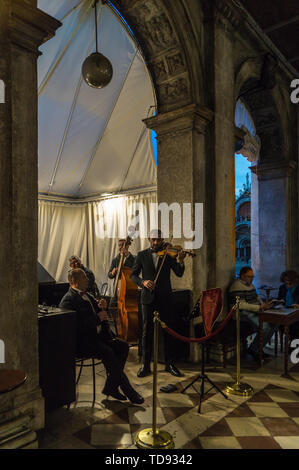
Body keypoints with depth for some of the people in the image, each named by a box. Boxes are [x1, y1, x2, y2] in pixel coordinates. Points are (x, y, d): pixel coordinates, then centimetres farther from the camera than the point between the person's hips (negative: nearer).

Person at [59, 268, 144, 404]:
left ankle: (110, 387, -2)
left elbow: (100, 314, 23)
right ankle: (128, 390, -13)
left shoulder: (88, 295, 19)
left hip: (98, 336, 9)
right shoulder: (68, 300, -10)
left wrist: (102, 308, 1)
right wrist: (97, 318, -19)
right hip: (82, 342, -9)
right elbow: (77, 325, -23)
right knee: (108, 352, -28)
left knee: (123, 346, -9)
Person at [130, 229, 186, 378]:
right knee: (147, 331, 5)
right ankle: (145, 365, 16)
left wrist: (180, 261, -23)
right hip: (148, 297, 0)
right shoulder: (141, 255, 6)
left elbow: (179, 273, -4)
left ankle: (170, 364, 20)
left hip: (165, 298, 0)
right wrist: (143, 282, -17)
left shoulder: (168, 254, 4)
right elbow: (133, 275, 2)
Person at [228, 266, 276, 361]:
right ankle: (253, 350, -6)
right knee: (265, 327, -26)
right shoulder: (237, 286, -14)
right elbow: (241, 305, -22)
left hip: (254, 312, 10)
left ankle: (258, 348, 6)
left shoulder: (250, 284, 18)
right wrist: (259, 307, -23)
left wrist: (263, 304, 3)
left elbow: (257, 298, 25)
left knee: (273, 323, -4)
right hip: (243, 314, -10)